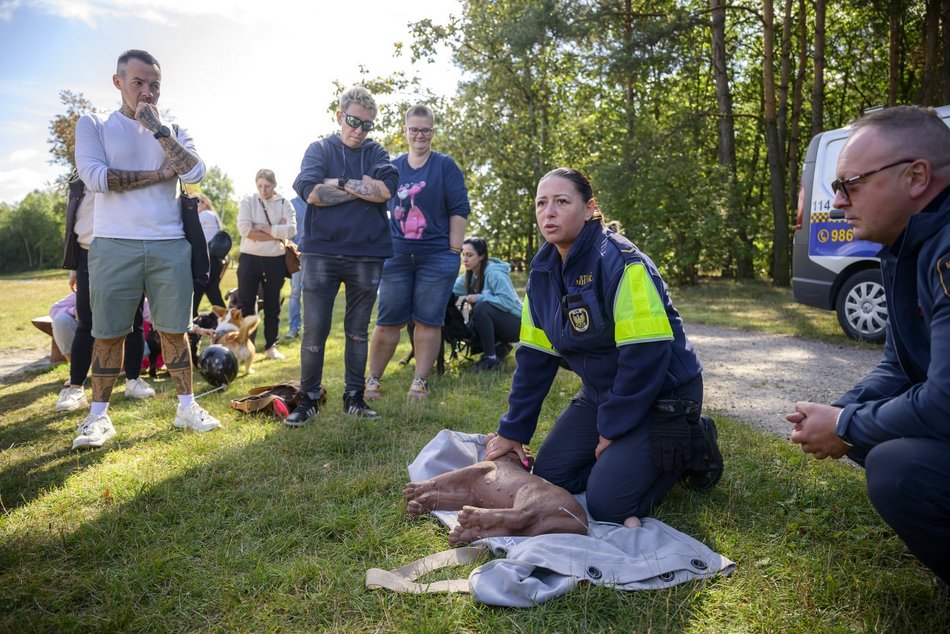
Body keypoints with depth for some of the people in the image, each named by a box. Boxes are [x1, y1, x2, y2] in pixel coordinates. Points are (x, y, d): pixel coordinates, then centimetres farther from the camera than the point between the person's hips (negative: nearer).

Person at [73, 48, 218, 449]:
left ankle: (186, 407, 15)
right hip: (114, 246, -2)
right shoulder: (93, 125, 6)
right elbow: (95, 177, -11)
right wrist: (159, 174, -6)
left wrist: (157, 127, -9)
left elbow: (194, 173, -7)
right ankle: (99, 416, 13)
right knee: (109, 334, 3)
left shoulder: (174, 132, 12)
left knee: (174, 330, 6)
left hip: (170, 246, 2)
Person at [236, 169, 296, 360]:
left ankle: (271, 346, 19)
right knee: (246, 304, 1)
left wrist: (262, 227, -14)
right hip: (250, 259, -1)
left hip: (275, 260, 1)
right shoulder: (248, 202, 2)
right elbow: (244, 229, -13)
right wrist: (277, 233, -13)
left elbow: (291, 230, -12)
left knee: (272, 306, 10)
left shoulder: (284, 204, 4)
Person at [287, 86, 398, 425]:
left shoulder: (376, 153, 11)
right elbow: (311, 192, -11)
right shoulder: (319, 149, 8)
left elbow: (386, 188, -10)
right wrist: (364, 187, -6)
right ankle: (309, 398, 13)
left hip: (367, 255, 2)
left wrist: (339, 183, -8)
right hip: (321, 253, -1)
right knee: (314, 331, -1)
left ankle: (354, 397, 21)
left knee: (358, 331, 10)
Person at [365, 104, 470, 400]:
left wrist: (454, 250, -8)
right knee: (388, 320, 4)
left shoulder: (445, 166, 2)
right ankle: (373, 379, 14)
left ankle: (420, 381, 11)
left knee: (428, 321, 2)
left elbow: (459, 209, -3)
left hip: (436, 257, -2)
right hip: (397, 256, 3)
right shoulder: (393, 167, 11)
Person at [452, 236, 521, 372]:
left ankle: (491, 358, -21)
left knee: (481, 307, -31)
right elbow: (451, 289, -4)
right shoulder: (470, 275, 3)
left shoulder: (494, 273, -23)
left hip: (516, 324, -9)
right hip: (495, 319, 9)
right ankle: (500, 347, 9)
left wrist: (479, 297, -28)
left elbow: (508, 302, -30)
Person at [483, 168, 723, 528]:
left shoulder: (619, 263, -23)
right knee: (548, 477, -2)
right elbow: (534, 357, 4)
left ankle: (690, 448, 8)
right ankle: (623, 453, 18)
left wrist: (613, 430, -17)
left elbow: (645, 354, -25)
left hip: (661, 397, -7)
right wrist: (513, 431, 2)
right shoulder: (543, 272, 0)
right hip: (601, 393, 7)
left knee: (606, 505, -16)